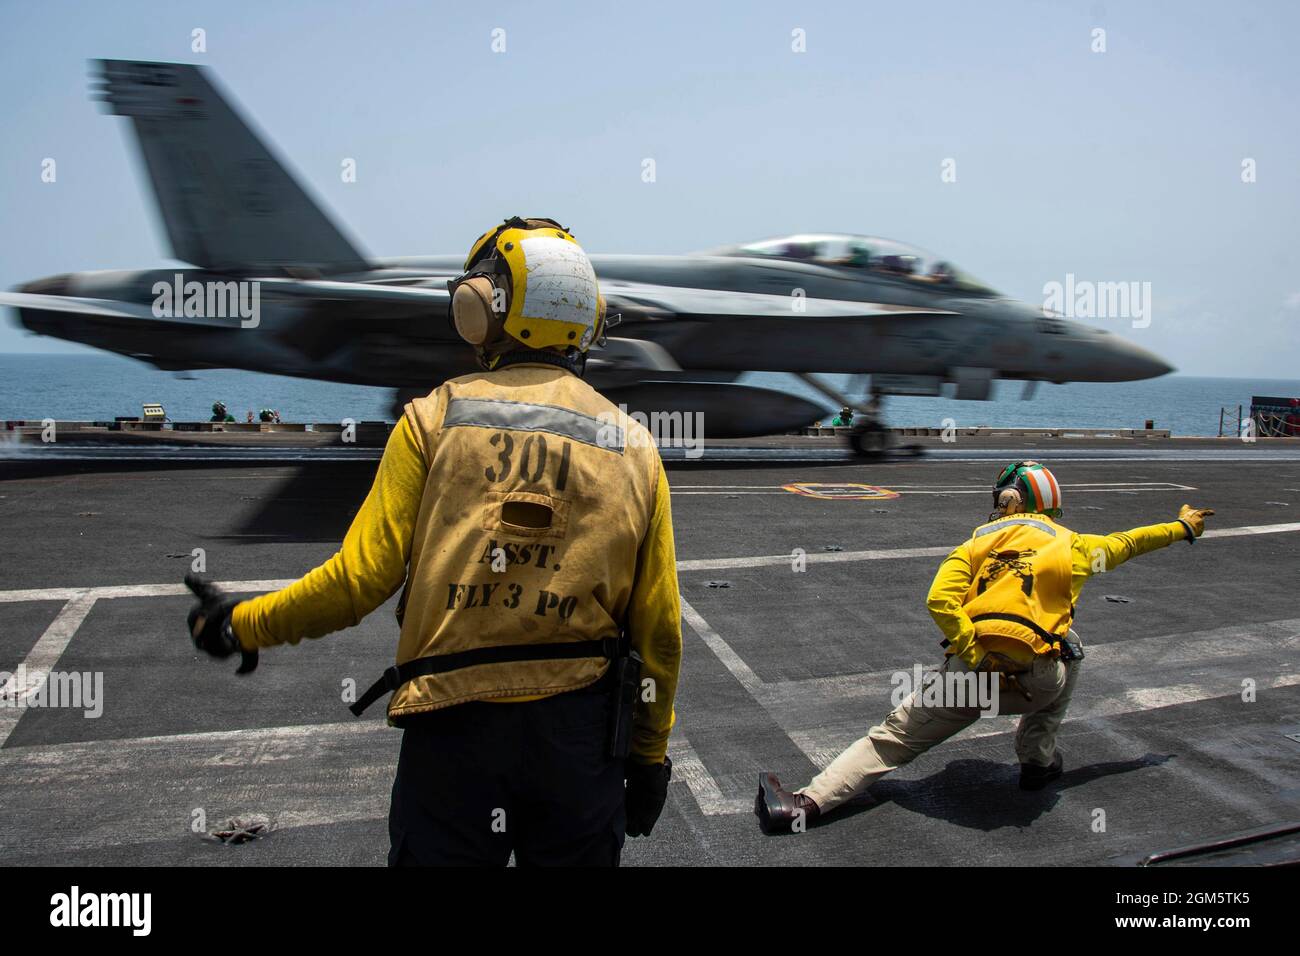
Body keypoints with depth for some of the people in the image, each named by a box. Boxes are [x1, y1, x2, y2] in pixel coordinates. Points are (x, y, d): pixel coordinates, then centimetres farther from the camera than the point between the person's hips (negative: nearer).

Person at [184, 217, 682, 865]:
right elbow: (659, 631, 2)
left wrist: (242, 625, 7)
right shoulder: (634, 449, 2)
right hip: (583, 734, 2)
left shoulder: (435, 419, -6)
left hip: (453, 722, -1)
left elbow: (363, 576, -9)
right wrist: (650, 755, 13)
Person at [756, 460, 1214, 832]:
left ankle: (804, 804, -5)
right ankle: (1038, 759, 33)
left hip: (966, 674, 0)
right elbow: (1126, 542, 34)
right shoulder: (1073, 545, 14)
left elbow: (940, 600, -3)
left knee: (892, 737, 10)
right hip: (1032, 682, 0)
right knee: (1068, 648, 33)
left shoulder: (979, 540, 12)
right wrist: (1182, 527, 52)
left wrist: (975, 657, -2)